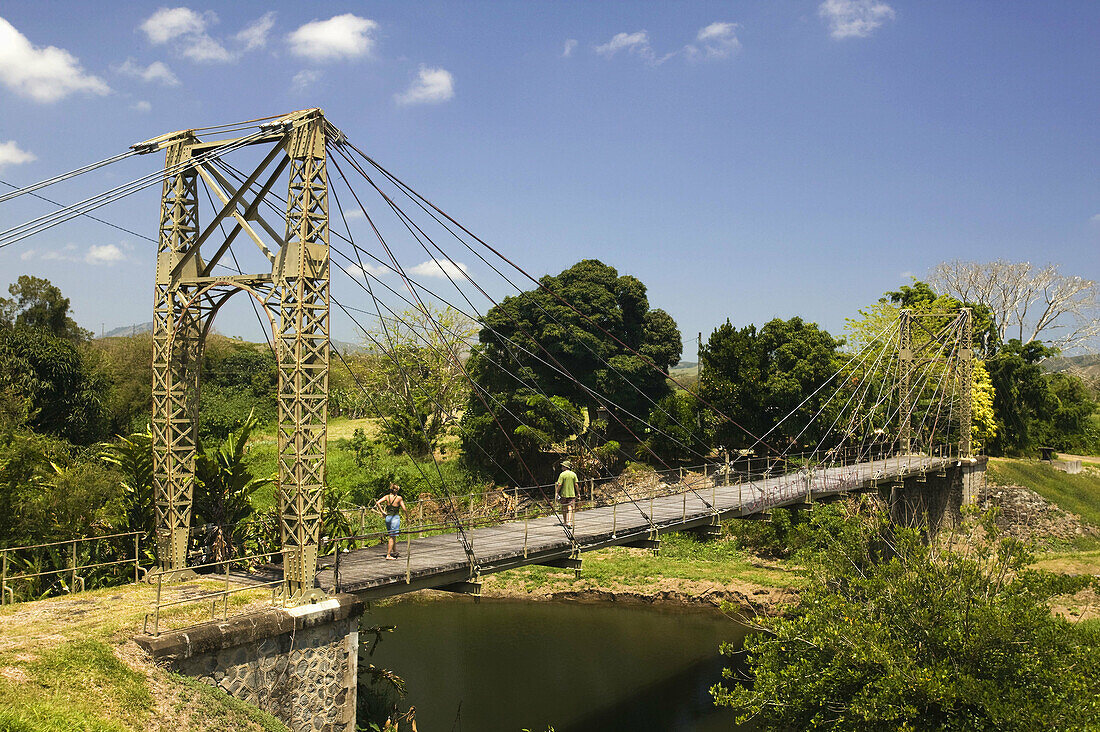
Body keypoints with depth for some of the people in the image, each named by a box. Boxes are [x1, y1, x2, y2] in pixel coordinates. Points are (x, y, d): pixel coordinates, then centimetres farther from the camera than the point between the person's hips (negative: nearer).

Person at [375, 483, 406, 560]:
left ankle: (394, 552, 33)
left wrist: (382, 512, -1)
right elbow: (404, 509, -10)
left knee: (391, 536, 20)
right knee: (392, 537, -1)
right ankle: (388, 555, -3)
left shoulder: (387, 497, 1)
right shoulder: (399, 498, -9)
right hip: (395, 517, -5)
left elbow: (377, 503, -8)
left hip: (388, 517, 5)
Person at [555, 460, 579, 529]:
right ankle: (569, 523, -16)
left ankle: (566, 522, 25)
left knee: (564, 509, 13)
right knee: (570, 509, -2)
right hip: (572, 494, 2)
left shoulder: (562, 475, -9)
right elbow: (576, 484, -1)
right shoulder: (573, 474, -1)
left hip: (564, 494, -1)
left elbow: (559, 485, -13)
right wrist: (577, 493, 9)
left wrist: (557, 493, -5)